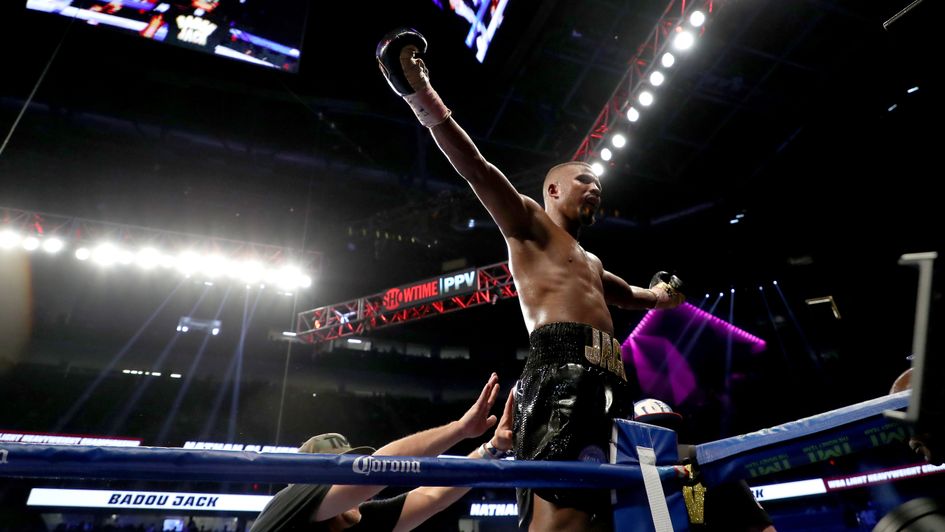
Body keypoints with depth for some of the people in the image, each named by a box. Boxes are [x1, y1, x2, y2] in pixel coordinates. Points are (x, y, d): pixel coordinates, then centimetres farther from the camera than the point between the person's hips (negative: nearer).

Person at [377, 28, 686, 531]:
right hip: (563, 372, -8)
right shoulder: (528, 224, 15)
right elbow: (475, 168, 2)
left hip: (608, 383, 9)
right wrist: (420, 93, -5)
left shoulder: (590, 263, 38)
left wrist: (659, 294, 45)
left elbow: (631, 294, 60)